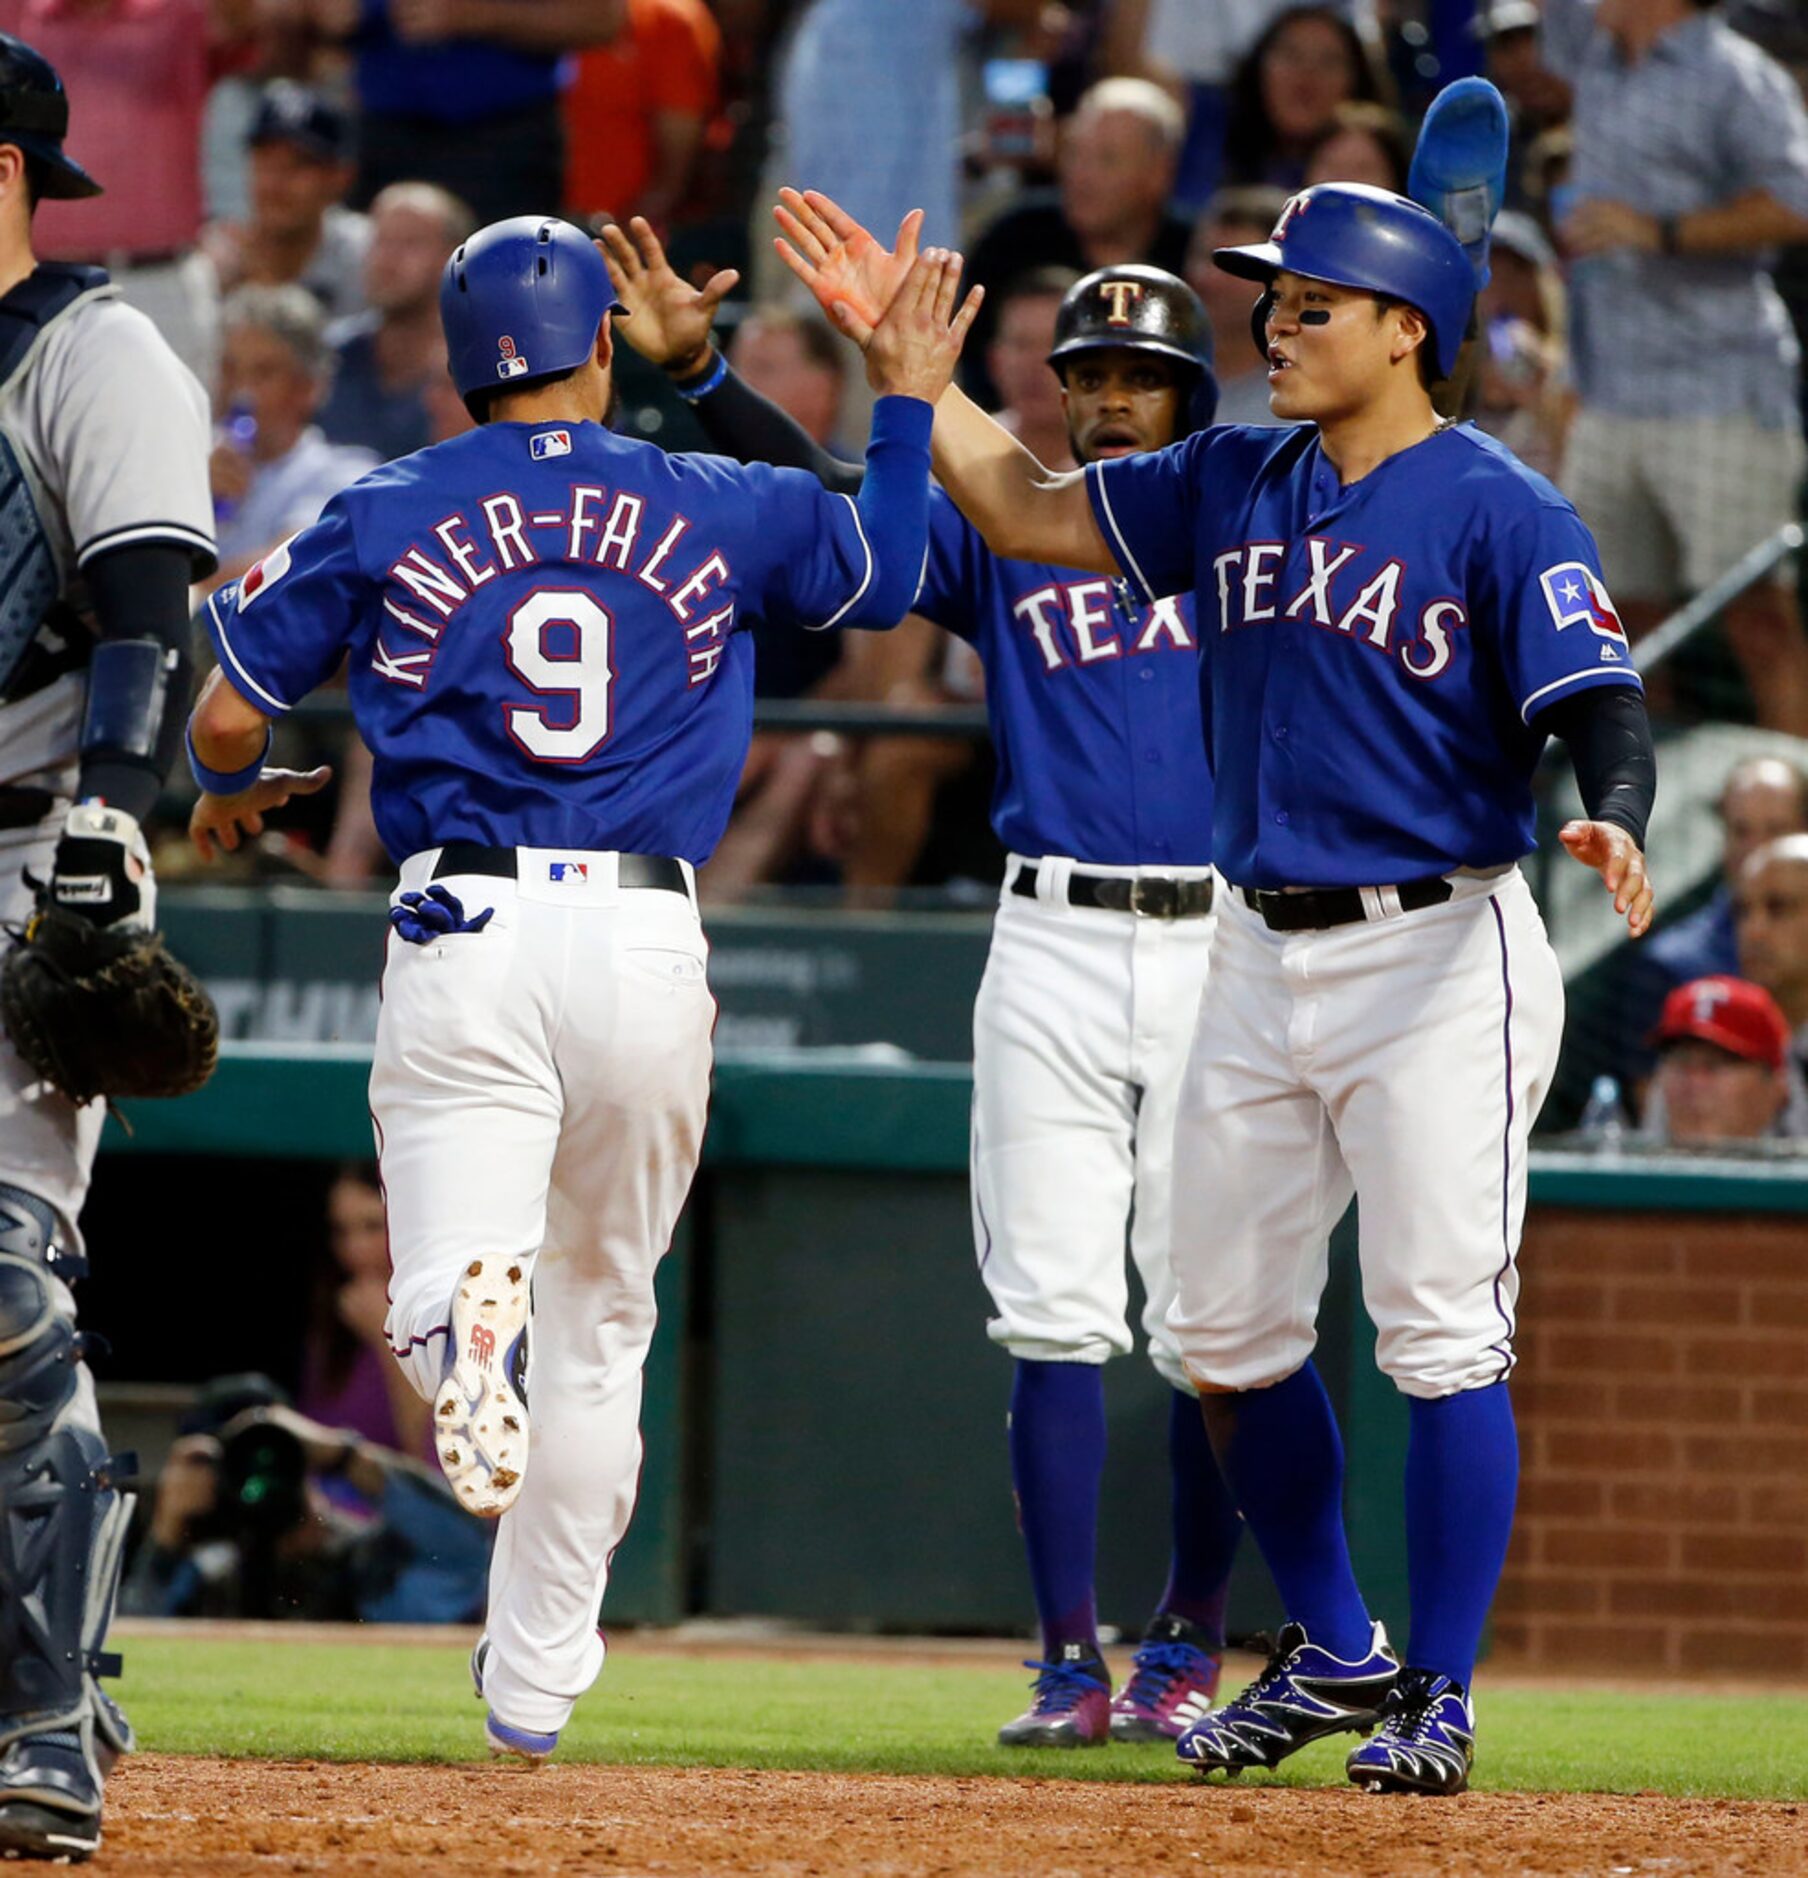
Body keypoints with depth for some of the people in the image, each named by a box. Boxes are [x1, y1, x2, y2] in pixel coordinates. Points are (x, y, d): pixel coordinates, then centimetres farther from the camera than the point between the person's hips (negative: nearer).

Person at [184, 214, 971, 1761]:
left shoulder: (389, 517, 6)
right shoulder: (716, 511, 9)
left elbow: (228, 716, 10)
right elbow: (887, 576, 26)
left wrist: (230, 792, 33)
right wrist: (907, 399, 39)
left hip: (466, 933, -2)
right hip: (650, 941, 2)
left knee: (445, 1279, -10)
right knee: (601, 1323, 17)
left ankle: (468, 1336, -50)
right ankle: (535, 1684, 22)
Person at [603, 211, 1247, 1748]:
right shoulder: (1004, 534, 11)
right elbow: (831, 498, 2)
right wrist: (696, 369, -8)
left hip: (1221, 949, 0)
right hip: (1052, 944, 0)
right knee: (1058, 1317, -4)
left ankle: (1189, 1641, 13)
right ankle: (1072, 1661, -1)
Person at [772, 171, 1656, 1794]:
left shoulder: (1503, 515, -10)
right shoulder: (1235, 487, 10)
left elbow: (1601, 705, -18)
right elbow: (1027, 513, 17)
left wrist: (1613, 823, -38)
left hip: (1438, 954, -7)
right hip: (1261, 956, 7)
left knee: (1441, 1335, -9)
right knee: (1228, 1334, 11)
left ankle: (1438, 1700, -1)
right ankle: (1333, 1653, 26)